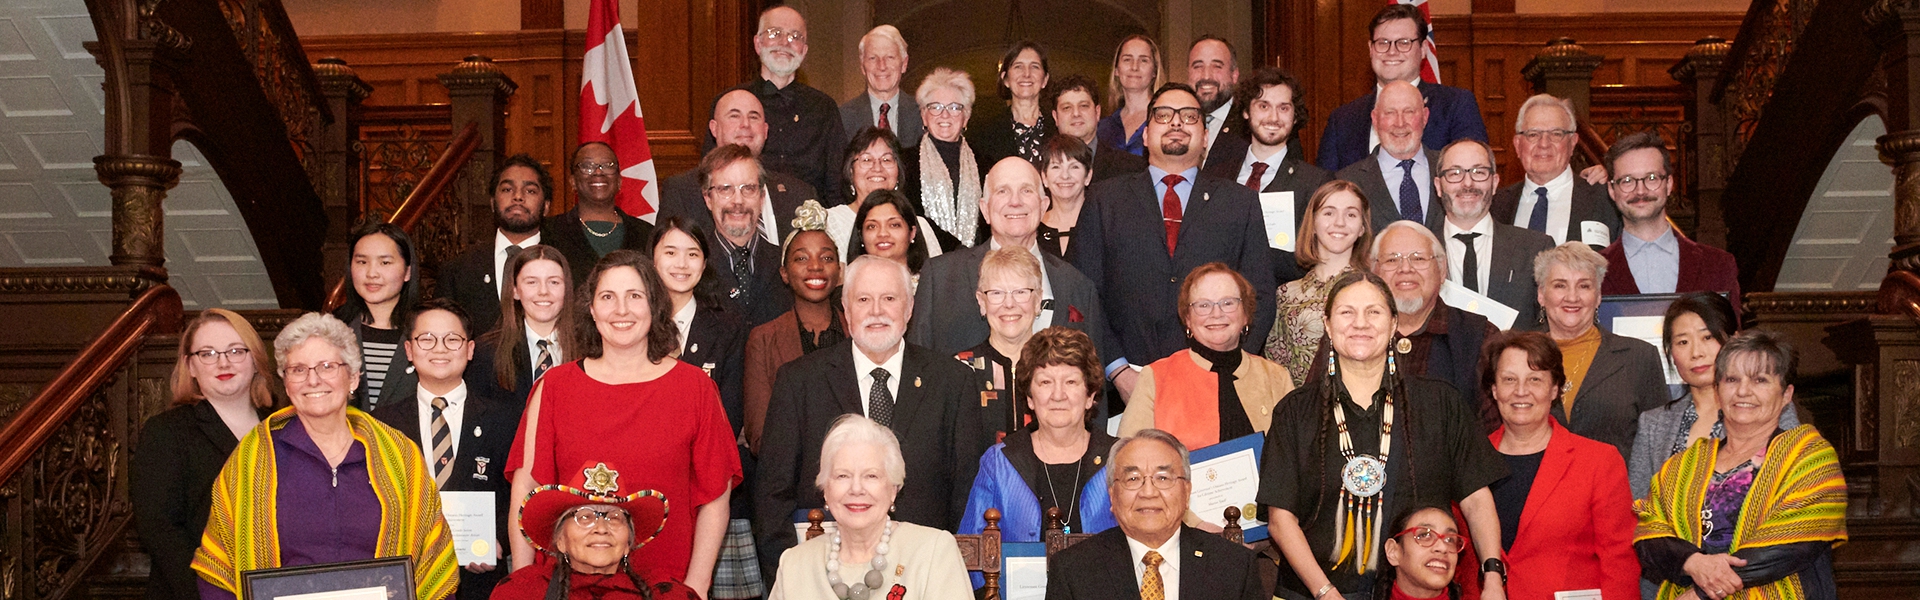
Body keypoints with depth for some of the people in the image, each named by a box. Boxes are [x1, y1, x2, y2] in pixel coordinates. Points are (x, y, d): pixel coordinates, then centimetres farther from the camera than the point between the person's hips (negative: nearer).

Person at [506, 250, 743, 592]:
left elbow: (714, 498, -2)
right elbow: (526, 490, 0)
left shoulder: (695, 387, -1)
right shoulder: (554, 387, 1)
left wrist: (695, 586, -9)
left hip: (668, 586, 0)